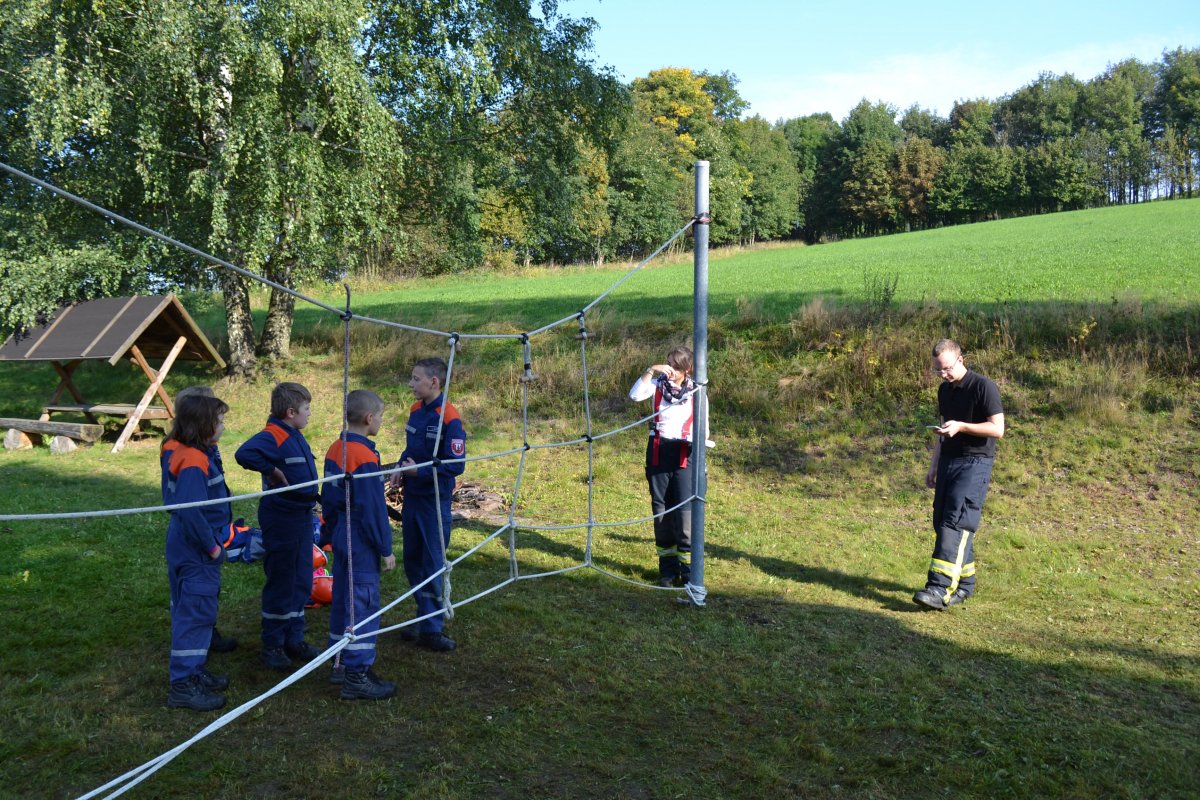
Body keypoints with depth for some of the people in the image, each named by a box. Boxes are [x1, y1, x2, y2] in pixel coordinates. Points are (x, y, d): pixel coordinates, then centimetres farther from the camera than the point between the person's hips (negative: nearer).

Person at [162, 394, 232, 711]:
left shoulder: (182, 453, 7)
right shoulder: (193, 462, -24)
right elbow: (191, 511, -30)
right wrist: (212, 546, -19)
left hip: (188, 548, 10)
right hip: (196, 553, -10)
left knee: (192, 611, 19)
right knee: (196, 613, -3)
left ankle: (194, 671, 32)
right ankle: (184, 685, 5)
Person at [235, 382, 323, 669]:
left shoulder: (295, 436, 10)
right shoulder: (272, 436, -20)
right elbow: (245, 453, -38)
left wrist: (314, 497, 11)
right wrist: (273, 471, -26)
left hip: (302, 515, 9)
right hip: (281, 519, -9)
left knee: (302, 582, 16)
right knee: (281, 584, 3)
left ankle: (294, 640, 28)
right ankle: (272, 646, 17)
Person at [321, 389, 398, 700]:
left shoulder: (335, 450, 5)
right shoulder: (365, 458, -21)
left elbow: (328, 499, 12)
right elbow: (373, 510, -19)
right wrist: (385, 550, -12)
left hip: (342, 541, 9)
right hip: (362, 546, -9)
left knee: (343, 599, 17)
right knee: (363, 605, -2)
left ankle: (341, 664, 30)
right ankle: (356, 677, 4)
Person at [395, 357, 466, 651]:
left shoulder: (449, 419, -18)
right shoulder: (416, 410, 5)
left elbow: (456, 464, -18)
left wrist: (420, 470, -23)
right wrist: (401, 467, 0)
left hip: (435, 501, -8)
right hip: (412, 497, 8)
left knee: (433, 564, 0)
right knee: (412, 561, 15)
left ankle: (432, 628, 11)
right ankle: (425, 618, 30)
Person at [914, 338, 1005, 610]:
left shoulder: (983, 387, -10)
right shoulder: (945, 389, 15)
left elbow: (998, 429, -13)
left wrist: (961, 426, -22)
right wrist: (934, 465, 21)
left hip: (975, 463, -8)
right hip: (948, 461, 8)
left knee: (955, 522, -16)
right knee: (942, 521, 6)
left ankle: (941, 589, -21)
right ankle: (964, 583, 18)